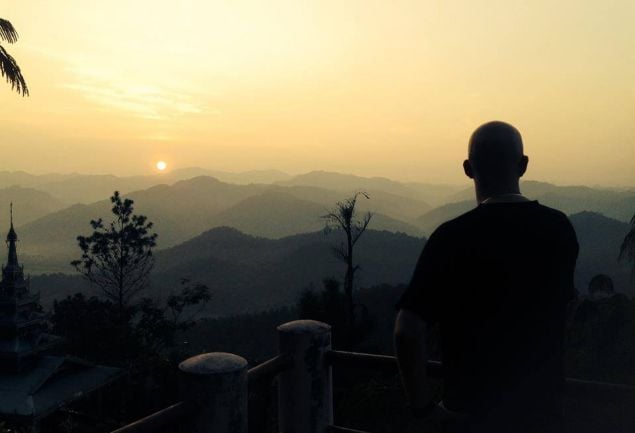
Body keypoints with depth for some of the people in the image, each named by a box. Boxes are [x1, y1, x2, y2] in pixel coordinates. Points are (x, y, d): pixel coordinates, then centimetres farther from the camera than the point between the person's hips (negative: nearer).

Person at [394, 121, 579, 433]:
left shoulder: (453, 237, -21)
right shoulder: (559, 228, -6)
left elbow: (408, 332, -27)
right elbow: (562, 306, 9)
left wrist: (422, 407, -16)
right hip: (543, 407, 4)